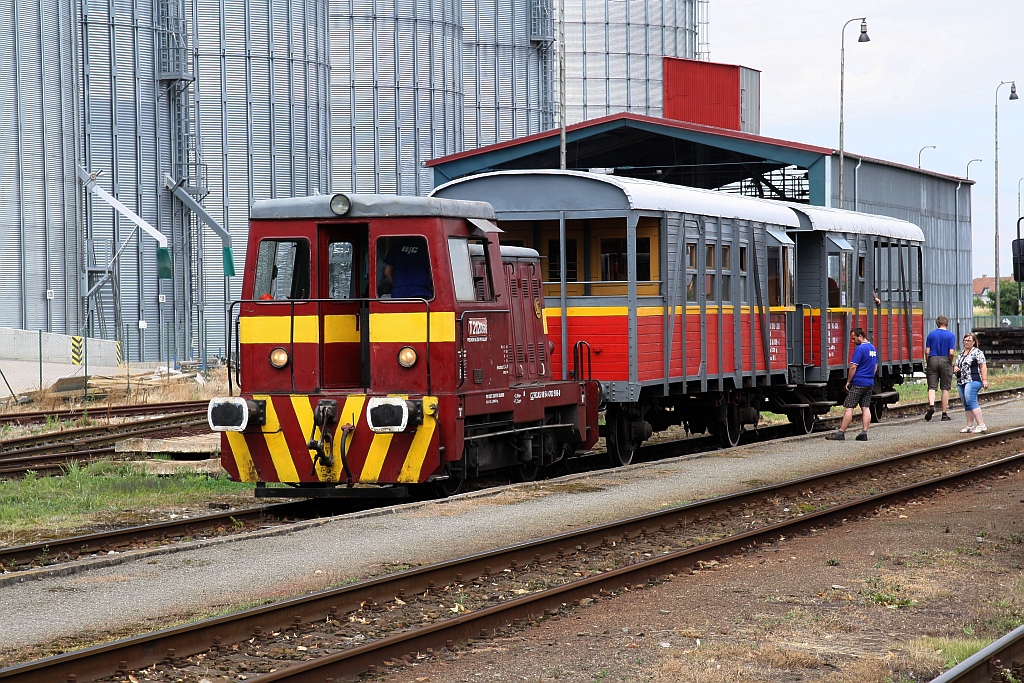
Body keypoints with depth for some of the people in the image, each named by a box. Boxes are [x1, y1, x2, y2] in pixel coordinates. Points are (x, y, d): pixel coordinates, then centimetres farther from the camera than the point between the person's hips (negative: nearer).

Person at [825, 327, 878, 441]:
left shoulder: (860, 349, -16)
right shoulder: (873, 349, 12)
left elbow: (853, 367, -17)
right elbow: (875, 367, 21)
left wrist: (848, 381, -8)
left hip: (858, 384, -8)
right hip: (869, 383, 8)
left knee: (849, 408, -5)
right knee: (866, 408, 8)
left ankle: (841, 433, -3)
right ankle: (864, 433, 4)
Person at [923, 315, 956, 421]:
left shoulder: (931, 334, 4)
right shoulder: (951, 335, -2)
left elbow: (927, 351, 1)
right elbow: (951, 353, -9)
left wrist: (927, 363, 10)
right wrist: (951, 363, 6)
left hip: (933, 360, 1)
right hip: (945, 361, -1)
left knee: (932, 387, 2)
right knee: (945, 388, 6)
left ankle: (931, 405, -24)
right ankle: (944, 413, 8)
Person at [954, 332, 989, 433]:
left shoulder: (977, 352, -3)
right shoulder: (961, 353, 20)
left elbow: (983, 366, -9)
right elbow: (956, 365, 28)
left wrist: (984, 380, -17)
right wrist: (955, 368, 4)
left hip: (973, 381, -8)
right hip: (961, 382, 8)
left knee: (971, 402, -18)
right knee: (966, 405, 7)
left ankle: (981, 425, -19)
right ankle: (970, 426, 9)